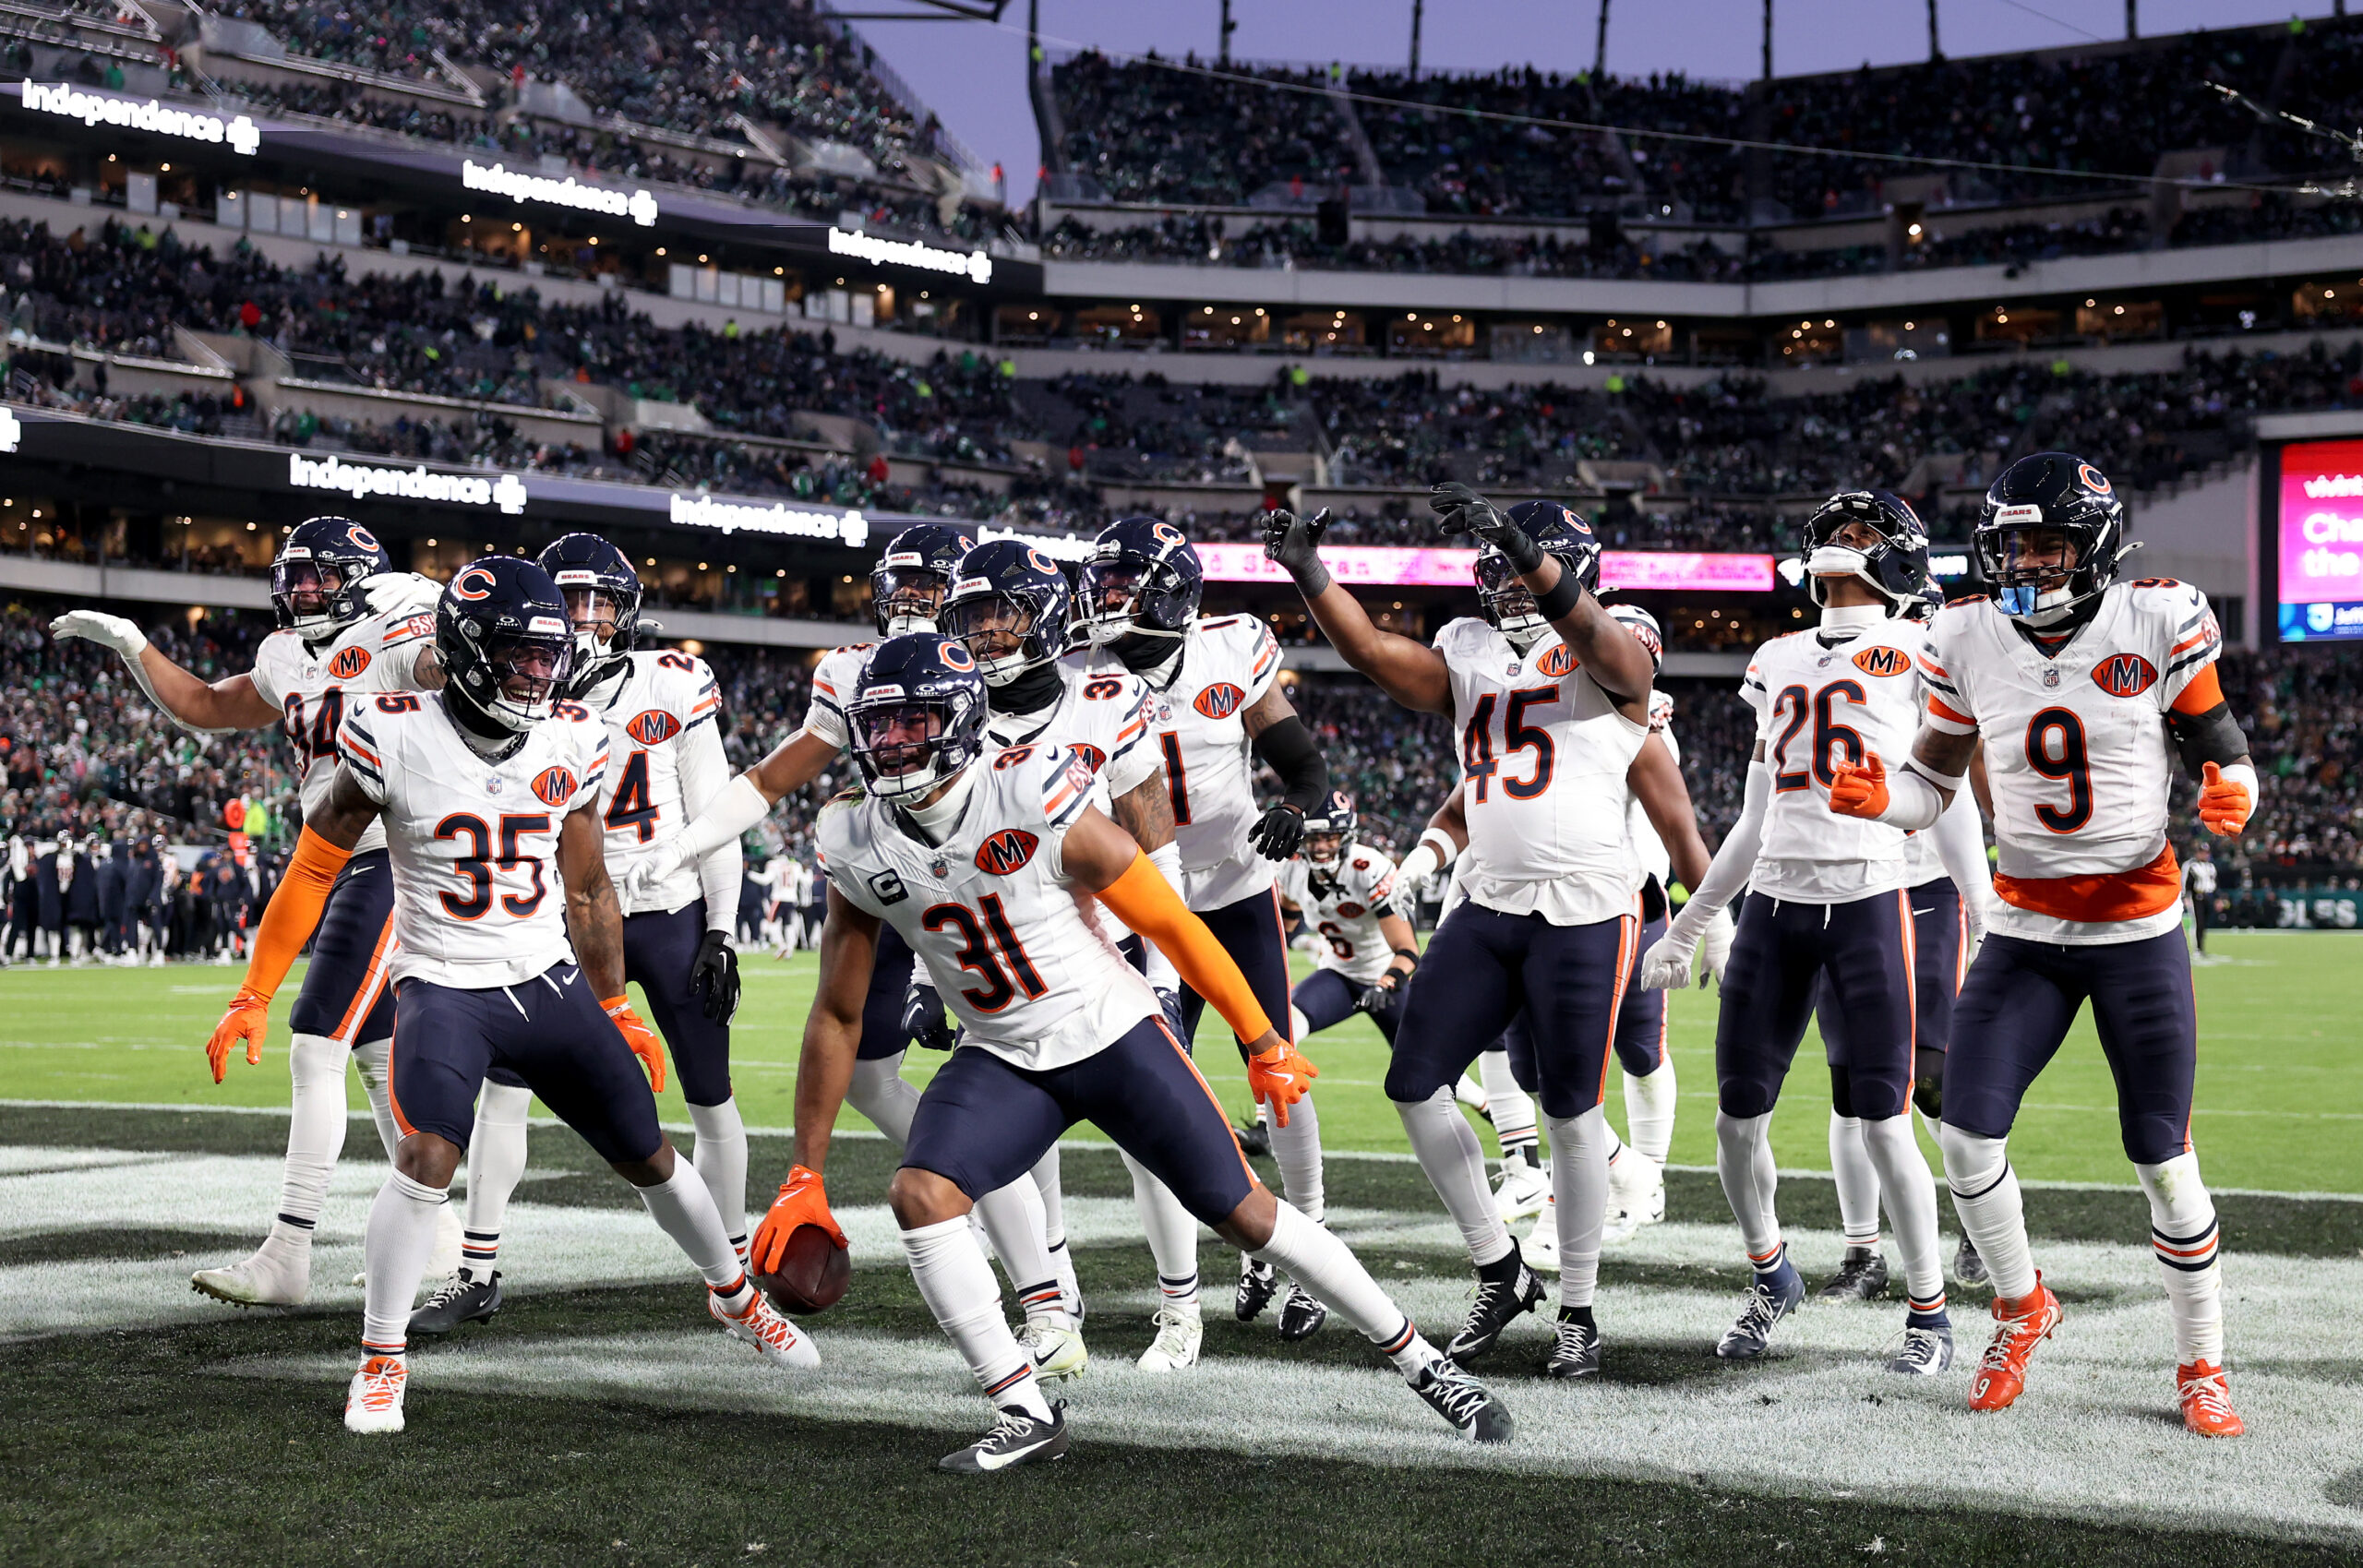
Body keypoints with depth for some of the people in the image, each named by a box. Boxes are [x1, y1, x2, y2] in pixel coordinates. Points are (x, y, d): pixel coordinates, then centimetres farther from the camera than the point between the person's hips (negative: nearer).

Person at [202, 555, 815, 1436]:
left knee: (651, 1158, 10)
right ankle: (382, 1362, -6)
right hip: (445, 989, -4)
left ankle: (736, 1298, 35)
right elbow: (314, 871, -4)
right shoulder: (398, 738, -14)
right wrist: (253, 998, -4)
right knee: (429, 1158, -25)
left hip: (550, 983, 4)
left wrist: (616, 1012, 16)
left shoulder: (570, 742, -2)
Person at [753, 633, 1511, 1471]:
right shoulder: (858, 844, -9)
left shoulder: (1037, 802, -23)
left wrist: (1264, 1045, -4)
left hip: (1114, 1034, -4)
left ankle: (1421, 1362, 16)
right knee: (920, 1195, -20)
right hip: (1003, 1059, 4)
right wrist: (806, 1176, 1)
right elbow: (837, 1015, 1)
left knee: (1245, 1213, -1)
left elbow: (1172, 924, -12)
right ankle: (1026, 1413, -8)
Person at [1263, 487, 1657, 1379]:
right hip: (1490, 904, 6)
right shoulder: (1470, 656, 12)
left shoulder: (1609, 659, -5)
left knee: (1572, 1114, 1)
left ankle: (1578, 1312, 17)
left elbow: (1593, 634, -29)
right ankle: (1500, 1271, 18)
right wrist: (1309, 573, -16)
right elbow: (1375, 654, -2)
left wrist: (1517, 543, -43)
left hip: (1585, 911, -6)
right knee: (1414, 1085, 1)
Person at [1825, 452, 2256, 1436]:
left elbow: (2222, 753, 1)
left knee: (2162, 1158, 1)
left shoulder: (2157, 626, -9)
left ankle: (2202, 1366, 20)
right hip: (2026, 931, 2)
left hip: (2139, 930, -2)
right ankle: (2022, 1308, 19)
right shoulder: (1971, 642, -2)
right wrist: (1879, 800, -14)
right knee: (1968, 1132, -8)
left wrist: (2231, 798, -22)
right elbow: (1934, 783, 7)